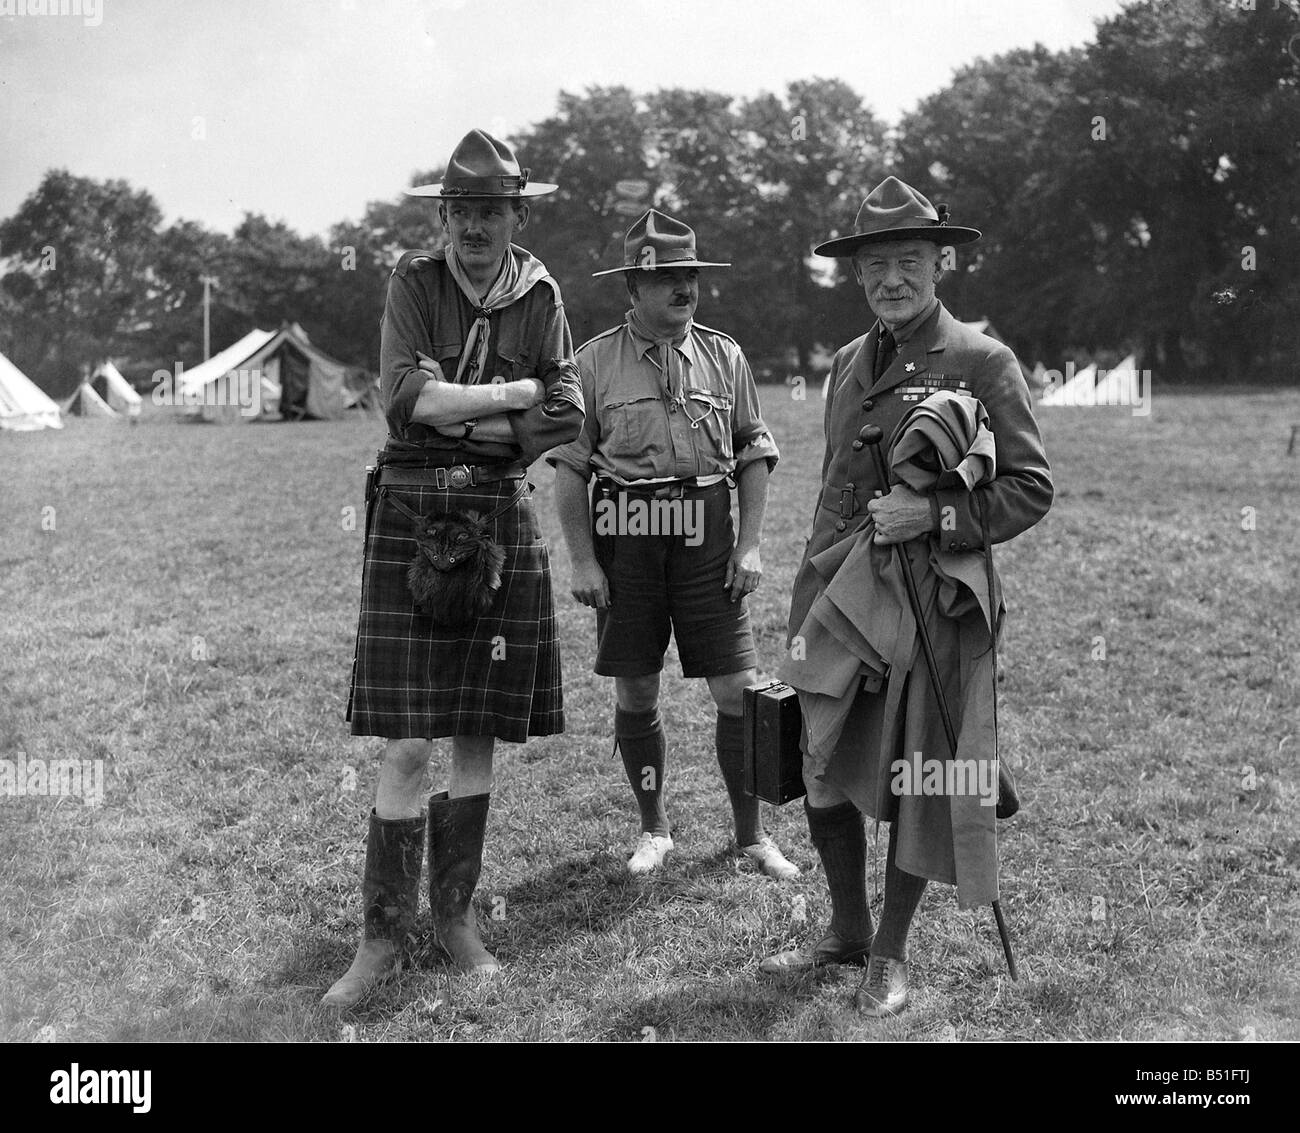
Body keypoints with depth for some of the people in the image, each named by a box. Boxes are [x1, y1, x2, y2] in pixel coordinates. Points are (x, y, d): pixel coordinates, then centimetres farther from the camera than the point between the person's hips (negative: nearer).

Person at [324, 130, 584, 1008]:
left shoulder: (540, 295, 5)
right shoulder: (414, 282, 0)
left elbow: (567, 418, -5)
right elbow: (408, 396, -15)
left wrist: (460, 416, -12)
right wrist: (517, 392, -10)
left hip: (500, 516, 2)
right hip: (411, 514, -2)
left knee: (478, 736, 9)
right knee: (406, 745, -4)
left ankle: (456, 915, 23)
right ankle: (385, 934, 8)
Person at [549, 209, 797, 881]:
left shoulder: (723, 356, 7)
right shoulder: (595, 361, 1)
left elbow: (754, 456, 9)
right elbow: (569, 469, 0)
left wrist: (750, 544, 0)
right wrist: (582, 561, -6)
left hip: (706, 540, 1)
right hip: (623, 540, -1)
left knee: (739, 690, 0)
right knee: (635, 694, 7)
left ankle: (751, 835, 16)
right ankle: (654, 830, 25)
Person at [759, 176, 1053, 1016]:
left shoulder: (982, 362, -4)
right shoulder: (848, 365, 14)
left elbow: (1031, 489, -5)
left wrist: (935, 514, -19)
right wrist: (804, 612, 17)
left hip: (933, 606, -5)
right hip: (839, 598, 6)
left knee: (917, 787, 3)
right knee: (823, 776, 10)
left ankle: (892, 953, 22)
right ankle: (847, 931, 30)